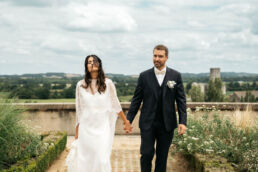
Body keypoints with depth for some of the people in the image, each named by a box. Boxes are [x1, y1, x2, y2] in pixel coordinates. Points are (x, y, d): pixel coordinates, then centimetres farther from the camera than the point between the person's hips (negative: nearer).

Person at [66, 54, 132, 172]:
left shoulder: (108, 83, -3)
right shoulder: (80, 85, 1)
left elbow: (115, 105, 7)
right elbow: (79, 111, 8)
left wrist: (126, 122, 12)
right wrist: (76, 135, 11)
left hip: (103, 128, -1)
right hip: (86, 129, 2)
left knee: (103, 161, -7)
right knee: (85, 161, 5)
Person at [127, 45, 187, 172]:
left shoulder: (176, 76, 2)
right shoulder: (144, 76, 1)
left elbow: (181, 100, 1)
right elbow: (136, 100, 4)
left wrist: (183, 122, -8)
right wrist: (128, 120, -1)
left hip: (167, 124, 1)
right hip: (147, 123, -1)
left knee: (162, 156, 9)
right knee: (146, 153, -4)